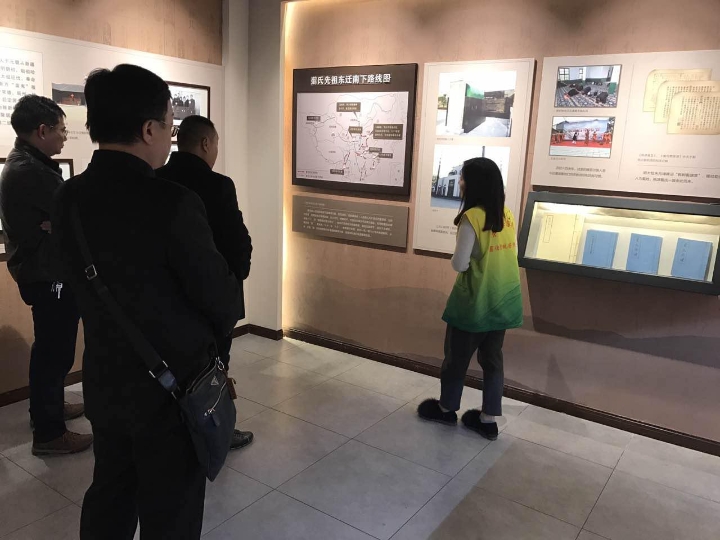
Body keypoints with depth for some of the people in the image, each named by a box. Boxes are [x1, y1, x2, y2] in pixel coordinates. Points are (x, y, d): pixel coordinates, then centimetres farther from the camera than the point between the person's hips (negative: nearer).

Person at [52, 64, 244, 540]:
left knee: (108, 500, 25)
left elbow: (89, 282, 6)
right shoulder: (173, 202, -25)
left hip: (104, 381, 7)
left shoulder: (68, 200, -3)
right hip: (172, 386, -6)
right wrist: (225, 319, 7)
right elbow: (219, 296, -15)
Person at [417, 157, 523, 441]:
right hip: (503, 301, 7)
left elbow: (459, 265, -19)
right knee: (492, 358, 15)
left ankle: (447, 408, 31)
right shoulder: (507, 215, 2)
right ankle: (489, 419, 24)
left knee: (457, 356, 13)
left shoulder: (472, 217, -20)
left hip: (475, 302, -6)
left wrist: (458, 256, 0)